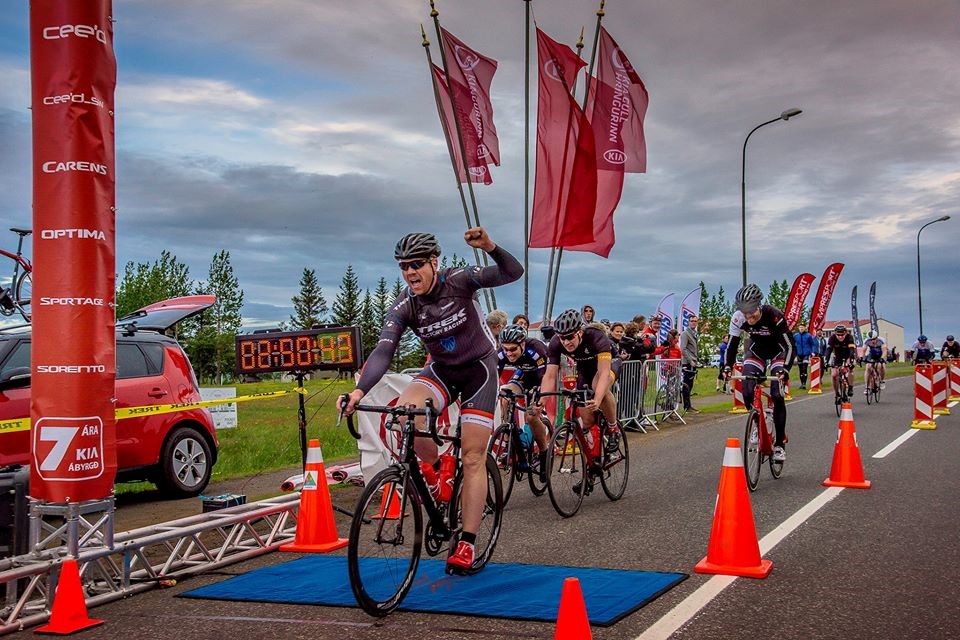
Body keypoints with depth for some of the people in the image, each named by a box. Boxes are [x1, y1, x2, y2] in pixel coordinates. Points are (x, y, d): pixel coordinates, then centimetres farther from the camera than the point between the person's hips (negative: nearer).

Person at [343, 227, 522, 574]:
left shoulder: (459, 280, -20)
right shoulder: (403, 307, -15)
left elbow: (513, 272, -25)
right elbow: (383, 352, -26)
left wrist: (489, 246, -45)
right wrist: (359, 390, -42)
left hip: (479, 368, -2)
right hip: (441, 370, 3)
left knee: (473, 457, -8)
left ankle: (466, 544, -2)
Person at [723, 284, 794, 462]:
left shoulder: (774, 315, -36)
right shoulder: (738, 318, -25)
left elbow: (789, 345, -32)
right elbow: (732, 345, -15)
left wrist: (785, 369, -46)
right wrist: (727, 367, -31)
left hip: (778, 350, -3)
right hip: (756, 349, 3)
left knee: (777, 395, -16)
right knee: (747, 392, -15)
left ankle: (780, 444, -7)